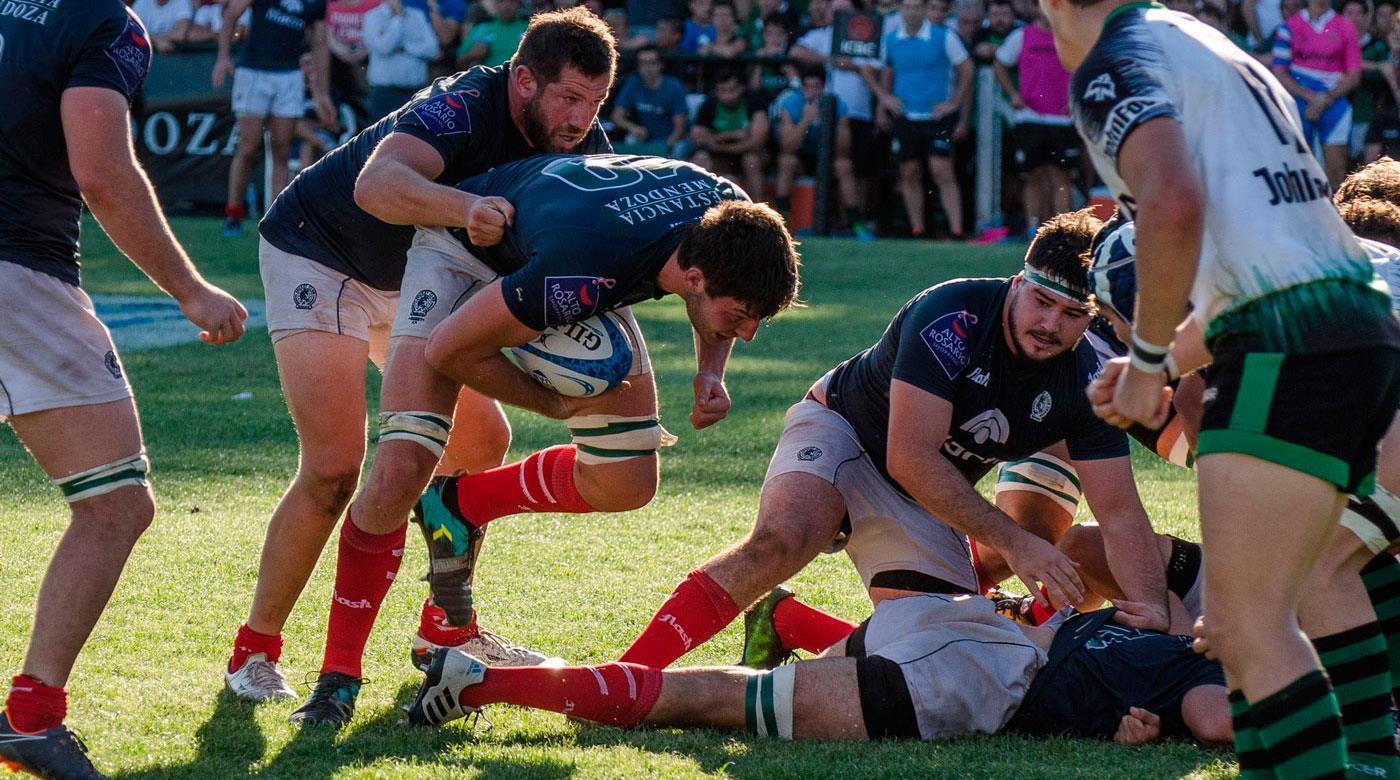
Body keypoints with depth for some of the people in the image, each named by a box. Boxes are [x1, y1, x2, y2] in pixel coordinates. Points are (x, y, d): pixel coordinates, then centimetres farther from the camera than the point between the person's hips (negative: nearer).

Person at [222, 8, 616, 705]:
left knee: (481, 440, 7)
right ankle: (255, 650, -6)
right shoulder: (466, 108, -35)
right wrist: (464, 207, -72)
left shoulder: (580, 143, -11)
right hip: (319, 257, -8)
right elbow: (376, 185, -52)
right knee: (334, 465, -18)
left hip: (412, 281, 8)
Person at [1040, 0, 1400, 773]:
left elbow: (1173, 205, -22)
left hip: (1289, 348, -9)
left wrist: (1148, 359, -10)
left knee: (1246, 628, -13)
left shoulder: (1113, 63, -3)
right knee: (1242, 621, 21)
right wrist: (1167, 359, 29)